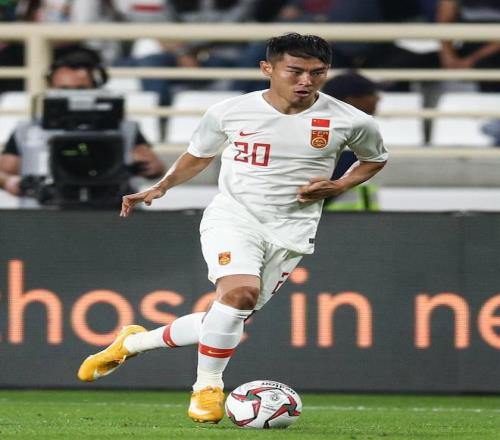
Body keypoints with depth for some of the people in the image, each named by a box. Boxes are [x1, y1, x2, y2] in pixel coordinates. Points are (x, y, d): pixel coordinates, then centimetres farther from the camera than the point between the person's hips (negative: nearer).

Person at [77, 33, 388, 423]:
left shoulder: (351, 123, -4)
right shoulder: (229, 112, -3)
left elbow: (376, 159, 15)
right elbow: (198, 156, 15)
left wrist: (338, 187, -2)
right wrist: (160, 188, 1)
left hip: (290, 230, 2)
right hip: (233, 214, -2)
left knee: (229, 320, 1)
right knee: (240, 292, -30)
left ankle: (133, 342, 24)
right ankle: (208, 387, -12)